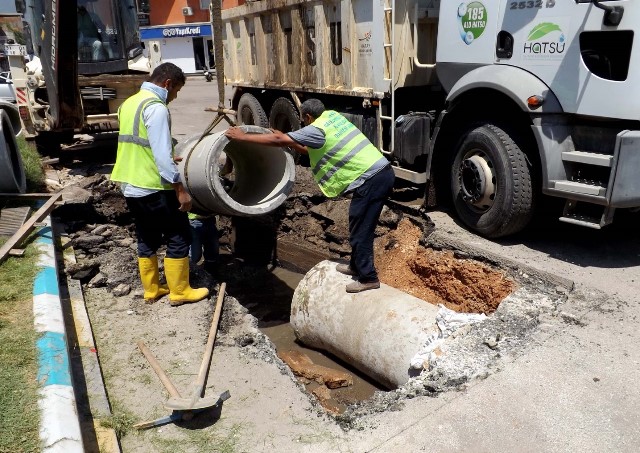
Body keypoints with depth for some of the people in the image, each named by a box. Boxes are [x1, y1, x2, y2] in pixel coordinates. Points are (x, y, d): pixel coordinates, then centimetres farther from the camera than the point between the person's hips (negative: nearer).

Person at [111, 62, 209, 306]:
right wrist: (180, 188, -20)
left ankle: (151, 289, 25)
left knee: (147, 239, 17)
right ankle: (179, 291, 11)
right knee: (178, 237, 3)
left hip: (131, 187, 9)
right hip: (153, 188, -9)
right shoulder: (155, 107, -15)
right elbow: (162, 154, -23)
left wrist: (169, 158, 29)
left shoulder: (129, 103, 14)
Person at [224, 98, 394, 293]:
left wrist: (243, 137, -3)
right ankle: (356, 265, 35)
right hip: (383, 172, 9)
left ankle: (368, 278, 9)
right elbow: (312, 151, 25)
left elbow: (279, 141, -10)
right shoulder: (332, 116, 16)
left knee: (360, 232, 0)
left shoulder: (316, 129, -10)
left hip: (371, 180, -9)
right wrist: (288, 140, 23)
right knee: (358, 227, 21)